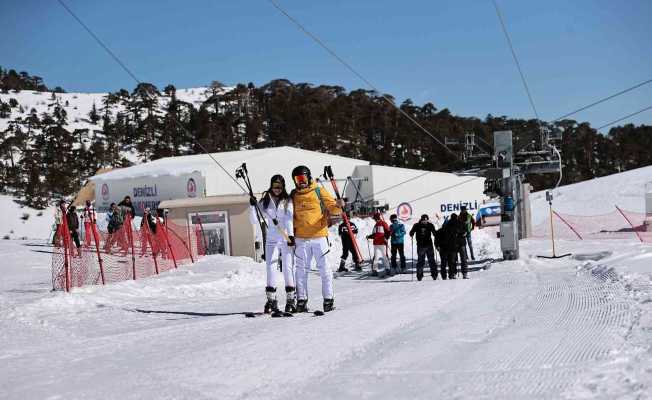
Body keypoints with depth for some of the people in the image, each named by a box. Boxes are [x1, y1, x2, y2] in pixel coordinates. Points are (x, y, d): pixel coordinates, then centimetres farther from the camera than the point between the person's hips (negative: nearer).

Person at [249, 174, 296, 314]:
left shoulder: (288, 201, 3)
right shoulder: (264, 202, 8)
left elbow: (289, 219, -10)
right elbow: (255, 222, 6)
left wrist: (290, 235, -24)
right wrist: (253, 206, -8)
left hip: (286, 239, -2)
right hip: (271, 239, 2)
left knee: (288, 268, -7)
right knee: (270, 268, -5)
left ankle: (291, 299, -2)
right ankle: (271, 300, -3)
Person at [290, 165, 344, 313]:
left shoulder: (319, 191, 4)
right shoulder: (293, 195, 11)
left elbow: (332, 207, -1)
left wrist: (338, 205, -22)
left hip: (319, 236, -2)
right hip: (301, 238, 2)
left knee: (324, 268, -2)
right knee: (301, 270, 3)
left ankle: (328, 299, 3)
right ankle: (301, 300, 8)